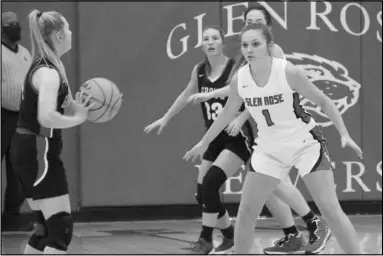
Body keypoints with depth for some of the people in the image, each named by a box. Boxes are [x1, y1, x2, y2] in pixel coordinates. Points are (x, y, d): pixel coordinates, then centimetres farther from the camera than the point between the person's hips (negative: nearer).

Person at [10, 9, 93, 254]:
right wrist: (78, 118, -20)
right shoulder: (48, 72, -18)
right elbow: (46, 117, -32)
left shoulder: (51, 66, 13)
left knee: (47, 227, 16)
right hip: (38, 153, -10)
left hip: (30, 151, 10)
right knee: (62, 227, -9)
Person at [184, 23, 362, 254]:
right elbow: (227, 114, 10)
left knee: (330, 209, -11)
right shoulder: (240, 79, -9)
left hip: (306, 143, -4)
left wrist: (344, 134, -19)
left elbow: (323, 101, -10)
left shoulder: (288, 72, -21)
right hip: (270, 149, 4)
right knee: (246, 211, 2)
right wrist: (203, 144, 19)